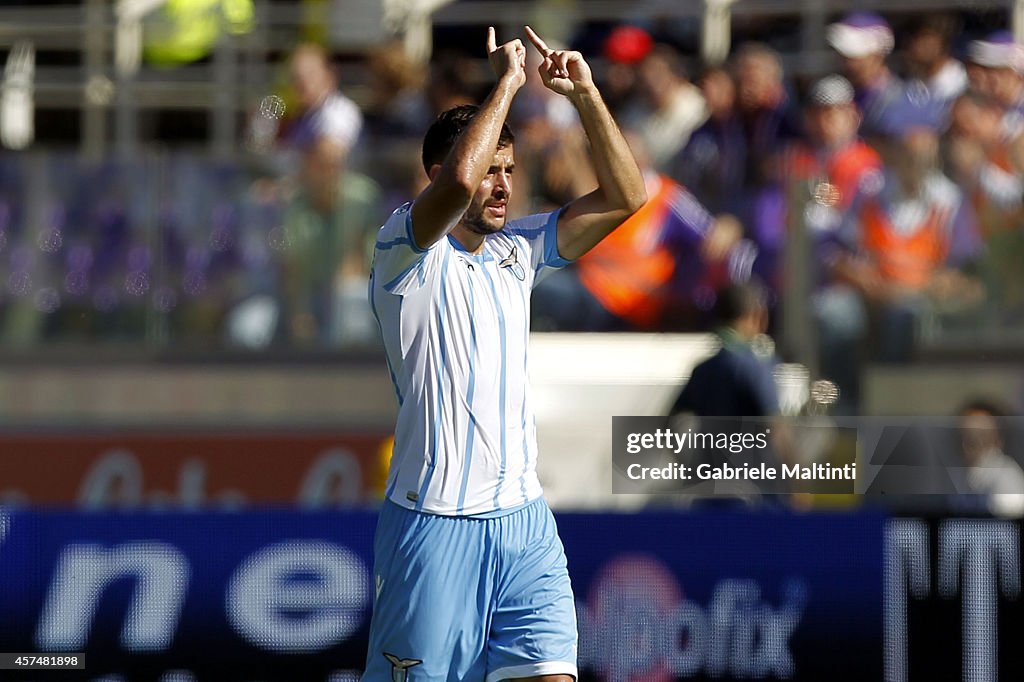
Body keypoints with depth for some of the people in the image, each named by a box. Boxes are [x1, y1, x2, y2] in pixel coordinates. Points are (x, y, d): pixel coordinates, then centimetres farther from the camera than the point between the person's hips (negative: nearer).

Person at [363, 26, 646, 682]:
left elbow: (625, 196, 14)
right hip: (436, 523, -6)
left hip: (524, 519, 6)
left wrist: (585, 92, 4)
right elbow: (457, 182, -26)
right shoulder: (407, 247, -5)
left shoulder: (517, 250, 15)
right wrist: (507, 81, -15)